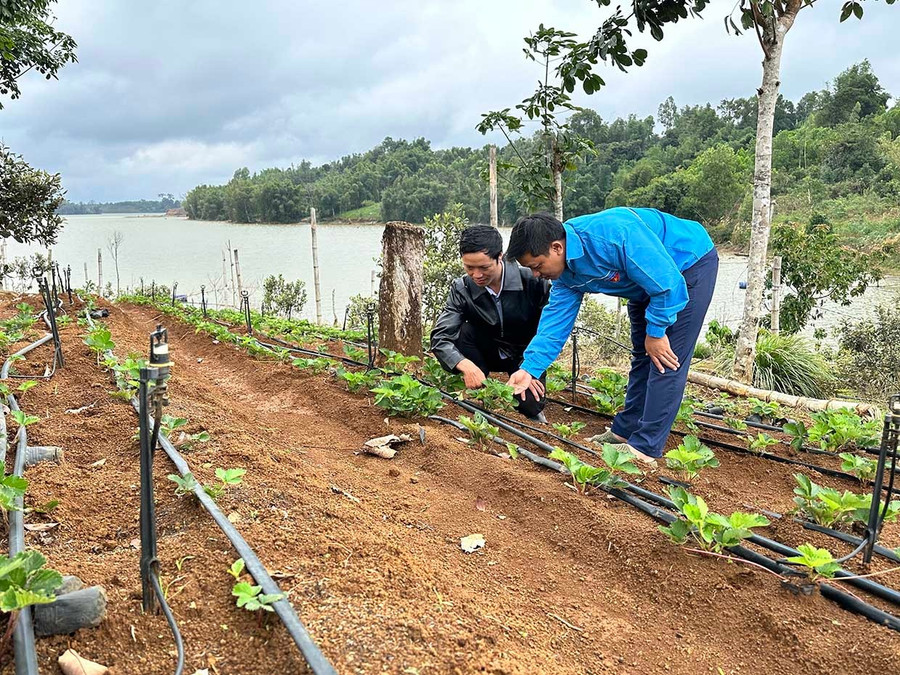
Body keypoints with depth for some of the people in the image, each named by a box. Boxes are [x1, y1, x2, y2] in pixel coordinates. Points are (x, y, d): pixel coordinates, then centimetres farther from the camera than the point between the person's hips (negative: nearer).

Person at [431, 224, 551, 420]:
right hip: (489, 353, 2)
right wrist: (466, 366, -42)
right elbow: (440, 338, -23)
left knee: (528, 405, -27)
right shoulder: (461, 289, -18)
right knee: (463, 330, -27)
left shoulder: (532, 280, -25)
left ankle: (533, 409, 11)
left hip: (526, 354, -2)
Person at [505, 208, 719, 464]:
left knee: (665, 360, -13)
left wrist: (655, 332, -22)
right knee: (642, 356, 15)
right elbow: (555, 320, -7)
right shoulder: (565, 274, -10)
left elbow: (669, 283, -34)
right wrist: (529, 368, -16)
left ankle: (645, 448, -8)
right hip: (650, 280, 9)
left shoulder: (613, 234, -38)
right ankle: (625, 431, 26)